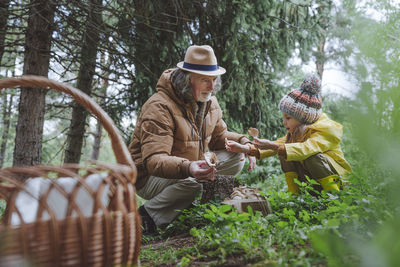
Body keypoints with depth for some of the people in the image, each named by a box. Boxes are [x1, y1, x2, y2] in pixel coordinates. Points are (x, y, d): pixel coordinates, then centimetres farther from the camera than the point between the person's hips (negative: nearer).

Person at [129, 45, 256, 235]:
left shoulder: (209, 101, 1)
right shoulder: (160, 107, -26)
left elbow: (219, 136, 16)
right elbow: (153, 160, -34)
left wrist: (242, 142, -7)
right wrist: (186, 168, -54)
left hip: (191, 166, 8)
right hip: (150, 177, -7)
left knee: (235, 158, -9)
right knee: (190, 182, -38)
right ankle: (148, 214, -14)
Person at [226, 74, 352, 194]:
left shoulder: (327, 129, -21)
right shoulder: (296, 132, 6)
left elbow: (306, 149, -38)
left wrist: (273, 146, -46)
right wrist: (245, 148, -13)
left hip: (337, 181, -6)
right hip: (312, 182, 7)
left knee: (313, 157, -32)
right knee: (285, 156, -11)